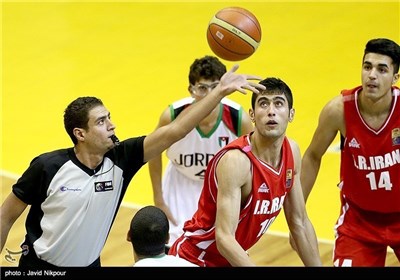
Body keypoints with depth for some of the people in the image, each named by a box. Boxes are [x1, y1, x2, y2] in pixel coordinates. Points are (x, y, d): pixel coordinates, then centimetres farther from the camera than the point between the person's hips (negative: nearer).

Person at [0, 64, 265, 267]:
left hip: (89, 264, 4)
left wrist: (220, 91, -26)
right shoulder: (48, 167, -21)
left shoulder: (120, 159, -13)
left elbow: (174, 131, -19)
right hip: (40, 264, -3)